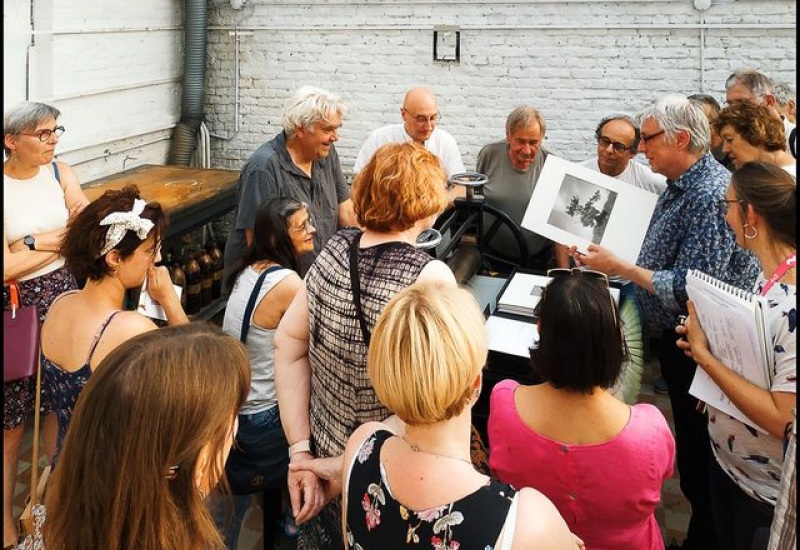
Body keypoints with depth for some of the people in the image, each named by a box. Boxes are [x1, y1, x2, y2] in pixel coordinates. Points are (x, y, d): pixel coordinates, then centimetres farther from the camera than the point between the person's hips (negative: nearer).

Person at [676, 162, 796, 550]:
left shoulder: (791, 305, -32)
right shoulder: (769, 275, -3)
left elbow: (784, 420, -31)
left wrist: (704, 355, -26)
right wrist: (710, 341, -6)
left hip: (766, 490, -8)